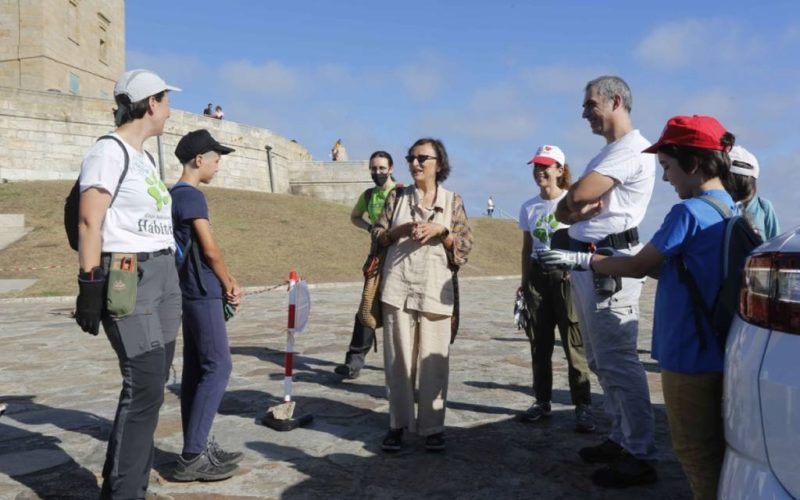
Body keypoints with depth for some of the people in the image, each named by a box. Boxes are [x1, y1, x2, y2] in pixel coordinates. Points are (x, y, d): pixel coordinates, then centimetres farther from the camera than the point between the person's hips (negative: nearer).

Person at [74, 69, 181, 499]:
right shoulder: (109, 152, -9)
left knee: (150, 389, 11)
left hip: (163, 274, 9)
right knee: (144, 388, -11)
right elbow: (89, 222, -15)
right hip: (127, 280, -9)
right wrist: (90, 286, -19)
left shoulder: (143, 157, 18)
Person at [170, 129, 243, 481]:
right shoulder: (191, 195, -13)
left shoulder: (175, 194, 16)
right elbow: (210, 250, -14)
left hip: (190, 292, 10)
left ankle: (196, 448, 16)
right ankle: (192, 457, -7)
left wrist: (225, 283, 12)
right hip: (203, 293, -10)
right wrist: (230, 284, 0)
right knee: (218, 367, -8)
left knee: (195, 369, 10)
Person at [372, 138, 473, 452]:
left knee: (434, 360, 0)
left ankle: (433, 426, 12)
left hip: (435, 290, -1)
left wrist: (441, 231, -11)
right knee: (398, 358, 3)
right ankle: (398, 424, 14)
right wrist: (400, 229, -9)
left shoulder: (453, 201, 8)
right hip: (398, 288, 1)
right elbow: (377, 236, 9)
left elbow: (466, 245, 5)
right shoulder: (397, 196, 11)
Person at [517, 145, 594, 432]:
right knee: (539, 343, 10)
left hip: (565, 275, -5)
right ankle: (542, 401, 22)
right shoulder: (528, 207, 12)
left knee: (574, 343, -7)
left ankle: (583, 407, 0)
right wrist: (524, 283, 14)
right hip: (537, 276, 5)